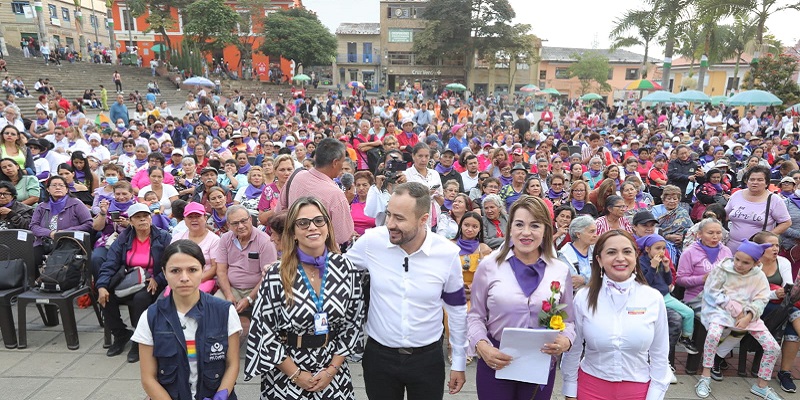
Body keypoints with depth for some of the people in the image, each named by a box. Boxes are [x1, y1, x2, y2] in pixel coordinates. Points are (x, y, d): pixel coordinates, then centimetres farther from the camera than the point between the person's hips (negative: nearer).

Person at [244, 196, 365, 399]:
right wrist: (296, 375, -8)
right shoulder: (277, 275, -15)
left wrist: (331, 370, -6)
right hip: (285, 377, -2)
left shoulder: (346, 268, -8)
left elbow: (353, 323, -2)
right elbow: (264, 331, -9)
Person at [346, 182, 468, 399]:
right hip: (379, 356, 0)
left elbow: (457, 309, 0)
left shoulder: (447, 253, -13)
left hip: (428, 358, 0)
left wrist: (459, 362, 6)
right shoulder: (370, 242, -15)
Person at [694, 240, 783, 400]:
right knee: (713, 334, -34)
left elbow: (760, 300, -2)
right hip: (720, 310, -4)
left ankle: (762, 385, 16)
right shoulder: (723, 269, -8)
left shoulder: (759, 276, 2)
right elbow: (711, 292, -9)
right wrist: (733, 308, -15)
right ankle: (705, 377, -18)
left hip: (747, 314, 4)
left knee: (773, 348, -6)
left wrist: (748, 317, -19)